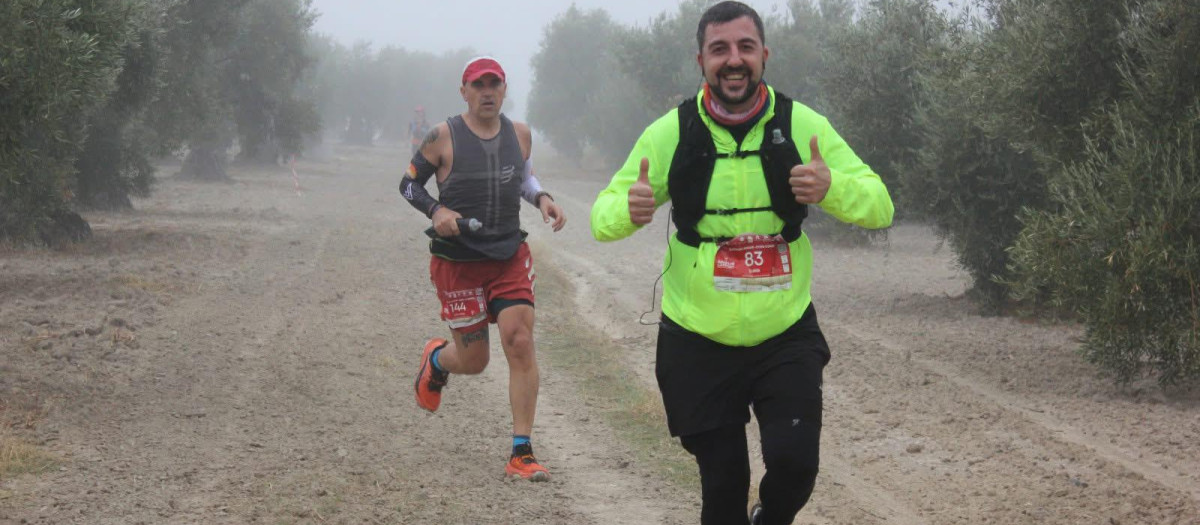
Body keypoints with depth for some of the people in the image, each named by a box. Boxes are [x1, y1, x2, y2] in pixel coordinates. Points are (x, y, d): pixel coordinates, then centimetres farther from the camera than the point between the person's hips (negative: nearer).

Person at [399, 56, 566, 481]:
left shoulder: (519, 134, 6)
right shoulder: (444, 137, -6)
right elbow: (408, 183, 2)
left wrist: (542, 198, 5)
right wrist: (436, 211, -16)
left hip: (510, 258, 3)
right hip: (457, 262, -3)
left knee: (520, 343, -13)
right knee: (473, 361, 3)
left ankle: (521, 454, -8)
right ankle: (436, 359, 43)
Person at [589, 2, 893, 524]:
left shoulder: (804, 126, -5)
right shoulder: (670, 133, -6)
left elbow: (879, 206, -5)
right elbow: (604, 215, -4)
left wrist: (832, 187, -27)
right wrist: (628, 209, -28)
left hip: (787, 336, 0)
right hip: (698, 344, 0)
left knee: (794, 460, -13)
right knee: (723, 483, 4)